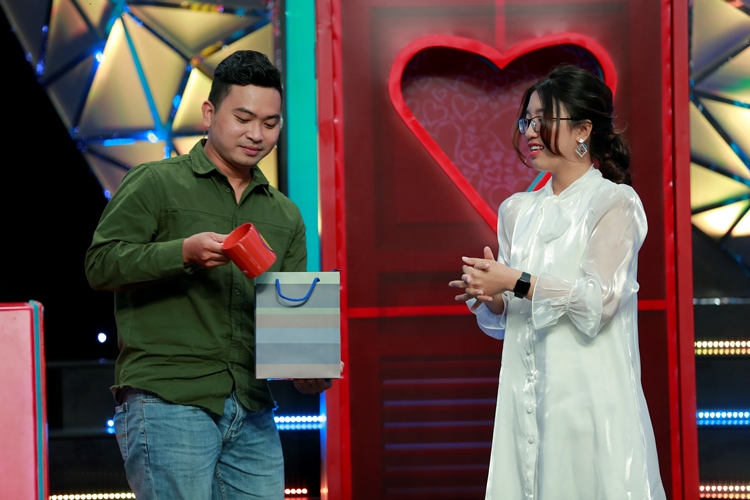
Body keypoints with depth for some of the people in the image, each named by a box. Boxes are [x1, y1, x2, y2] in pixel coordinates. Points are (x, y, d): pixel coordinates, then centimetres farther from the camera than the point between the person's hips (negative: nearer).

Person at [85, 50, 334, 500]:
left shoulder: (285, 215, 19)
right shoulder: (155, 184, 2)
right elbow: (100, 264, -7)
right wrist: (183, 253, -21)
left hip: (253, 414, 6)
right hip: (168, 402, -5)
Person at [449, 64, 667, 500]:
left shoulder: (615, 203, -2)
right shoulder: (518, 210, 15)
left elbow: (599, 301, -13)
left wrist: (516, 282, -16)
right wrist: (490, 296, -5)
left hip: (589, 394, -5)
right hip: (527, 396, 5)